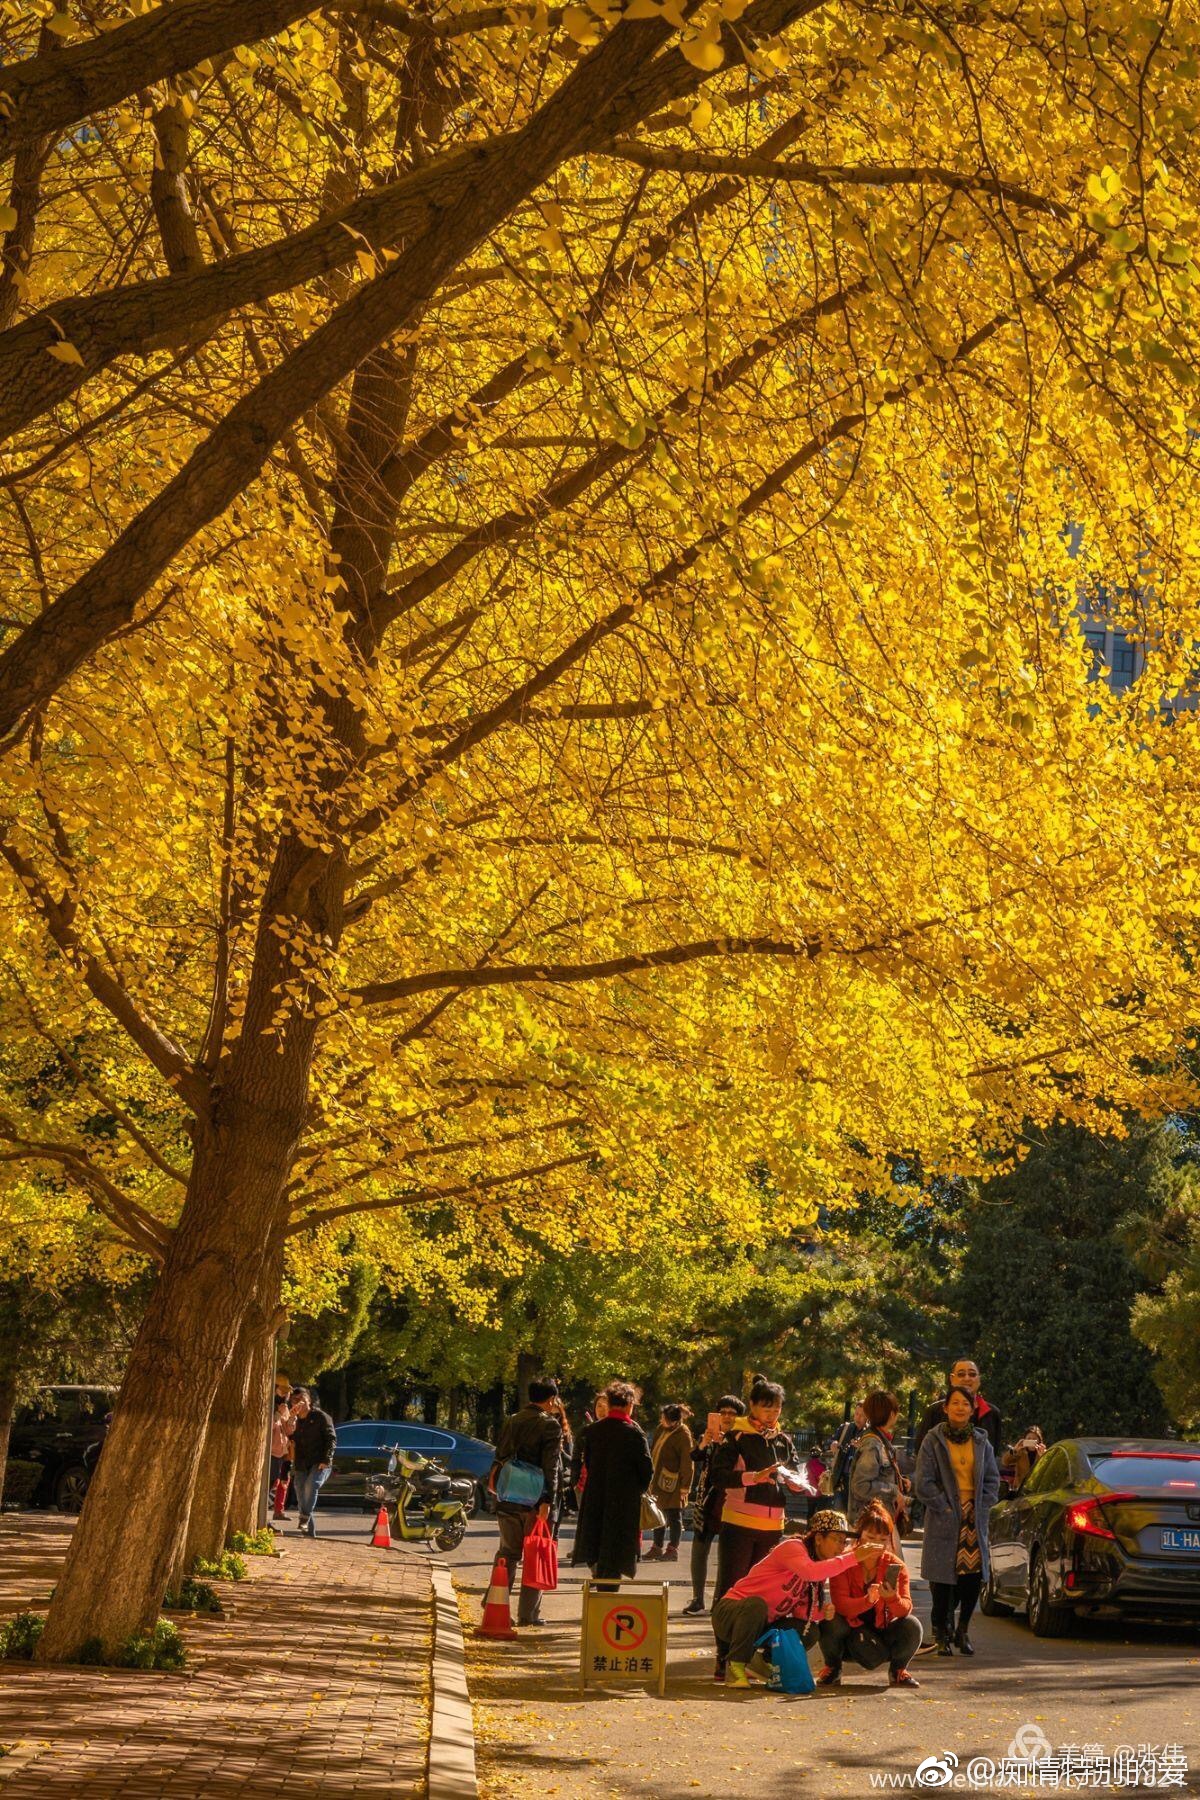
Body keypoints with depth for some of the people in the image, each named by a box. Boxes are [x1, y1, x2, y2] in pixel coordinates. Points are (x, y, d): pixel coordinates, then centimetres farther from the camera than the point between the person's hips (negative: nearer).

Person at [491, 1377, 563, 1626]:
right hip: (535, 1501, -6)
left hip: (508, 1500, 6)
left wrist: (496, 1486, 19)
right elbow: (550, 1467, -15)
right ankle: (528, 1613, 5)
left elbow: (499, 1458, 13)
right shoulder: (549, 1425, -10)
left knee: (508, 1554, 15)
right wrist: (547, 1501, -17)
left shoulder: (511, 1422, 9)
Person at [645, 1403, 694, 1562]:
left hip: (672, 1483, -8)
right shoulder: (662, 1428, 7)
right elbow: (653, 1452, 18)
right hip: (658, 1479, 8)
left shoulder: (683, 1435, -16)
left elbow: (687, 1462, -16)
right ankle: (657, 1548, 23)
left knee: (673, 1515, 2)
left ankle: (673, 1549, 10)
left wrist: (685, 1486, -17)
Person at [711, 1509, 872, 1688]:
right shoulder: (793, 1547, -18)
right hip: (730, 1612, -8)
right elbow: (810, 1572, -42)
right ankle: (734, 1666, -19)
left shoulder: (819, 1563, 6)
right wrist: (853, 1557, -39)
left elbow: (801, 1613, -1)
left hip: (761, 1626, 8)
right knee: (757, 1604, -38)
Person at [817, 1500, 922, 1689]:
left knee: (912, 1625, -26)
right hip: (850, 1633, -2)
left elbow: (905, 1609, -20)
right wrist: (868, 1600, -44)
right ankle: (832, 1669, -3)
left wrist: (893, 1598, -43)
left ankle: (898, 1670, 5)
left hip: (882, 1634, 2)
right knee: (831, 1620, -33)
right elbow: (840, 1604, -26)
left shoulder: (896, 1566, -8)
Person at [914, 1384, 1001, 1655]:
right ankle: (941, 1634, 10)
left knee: (974, 1576, -2)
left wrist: (980, 1508, 0)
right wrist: (946, 1509, -9)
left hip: (975, 1518, 3)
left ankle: (962, 1630, 16)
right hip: (944, 1519, -3)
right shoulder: (933, 1440, -1)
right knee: (944, 1577, -5)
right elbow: (924, 1483, -4)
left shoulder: (981, 1441, 10)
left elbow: (993, 1480, 12)